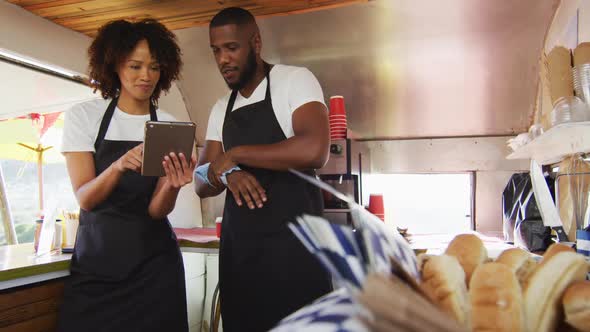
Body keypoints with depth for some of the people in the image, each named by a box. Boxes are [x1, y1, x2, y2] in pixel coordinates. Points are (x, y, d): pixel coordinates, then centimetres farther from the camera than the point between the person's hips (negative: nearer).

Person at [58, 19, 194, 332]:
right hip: (94, 259, 0)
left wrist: (173, 184, -29)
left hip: (154, 263, 1)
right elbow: (85, 198, -12)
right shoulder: (83, 115, -3)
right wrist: (119, 166, -31)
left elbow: (156, 210, -7)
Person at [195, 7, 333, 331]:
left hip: (293, 241, -5)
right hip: (238, 246, 6)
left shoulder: (295, 80, -5)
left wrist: (235, 155, -13)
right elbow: (202, 184, 12)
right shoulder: (220, 110, 14)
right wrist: (225, 173, -12)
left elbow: (314, 151, -23)